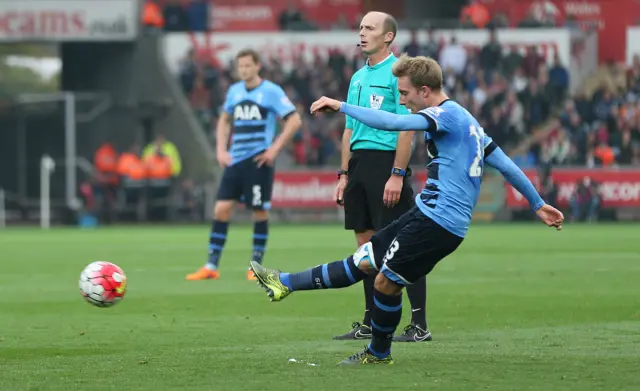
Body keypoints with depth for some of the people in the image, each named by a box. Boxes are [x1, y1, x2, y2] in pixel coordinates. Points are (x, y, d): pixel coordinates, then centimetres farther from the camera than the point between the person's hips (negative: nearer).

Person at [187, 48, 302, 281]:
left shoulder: (272, 92, -5)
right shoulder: (234, 91, 11)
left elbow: (294, 121, -8)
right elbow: (224, 120, 26)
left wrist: (275, 148, -13)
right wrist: (221, 150, 13)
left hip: (258, 160, -5)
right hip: (235, 159, 5)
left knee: (260, 211, -1)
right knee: (221, 209, -3)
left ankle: (257, 266, 9)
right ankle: (211, 267, 0)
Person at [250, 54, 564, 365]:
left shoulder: (446, 115, -13)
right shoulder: (466, 120, 18)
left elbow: (391, 122, -28)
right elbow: (506, 165, 20)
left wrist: (341, 106, -22)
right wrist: (538, 204, 26)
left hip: (437, 221, -10)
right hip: (426, 215, 10)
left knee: (386, 281, -2)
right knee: (363, 261, 10)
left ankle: (379, 352, 16)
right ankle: (285, 283, 11)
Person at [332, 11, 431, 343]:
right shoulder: (358, 77, 17)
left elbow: (407, 128, -13)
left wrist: (397, 175, -19)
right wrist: (344, 173, 16)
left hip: (386, 163, -8)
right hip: (359, 164, 8)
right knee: (366, 245, 9)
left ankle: (420, 325, -7)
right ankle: (370, 324, 14)